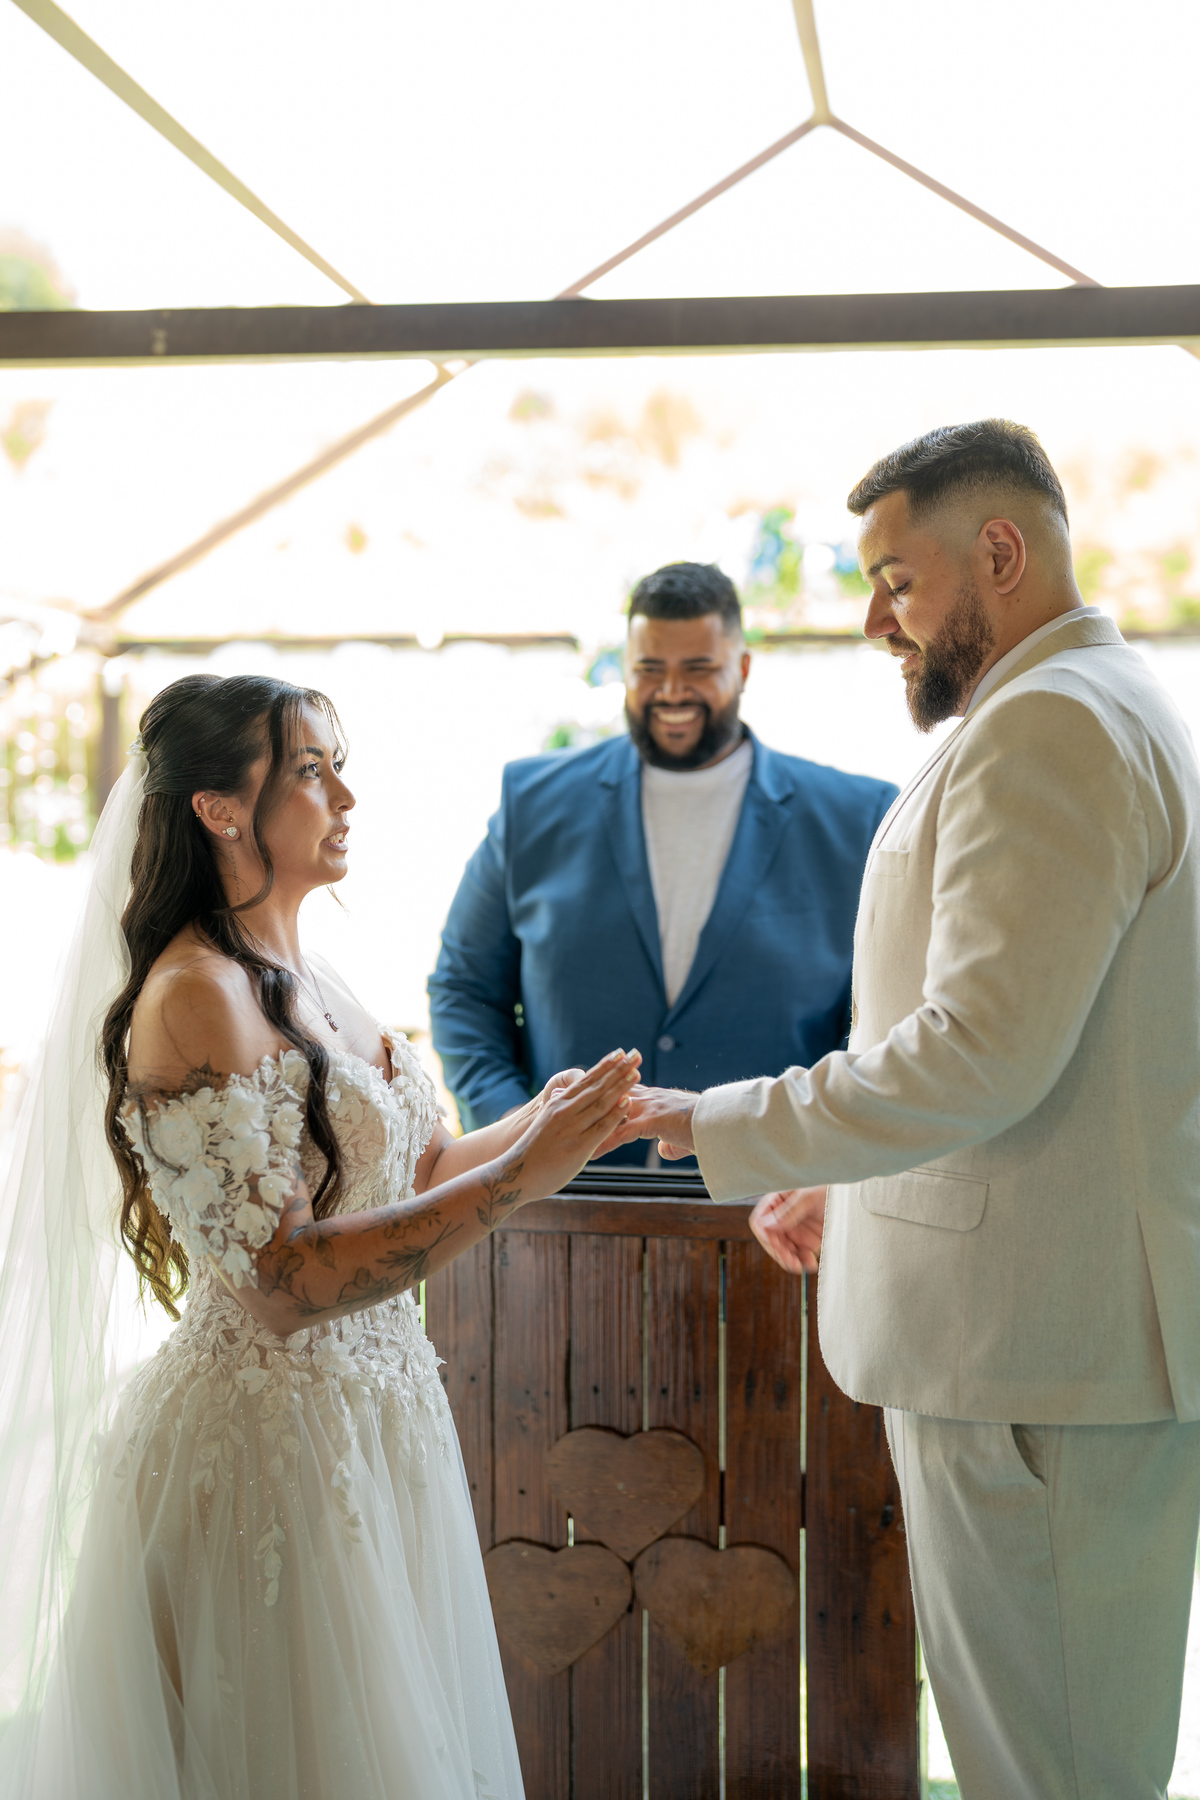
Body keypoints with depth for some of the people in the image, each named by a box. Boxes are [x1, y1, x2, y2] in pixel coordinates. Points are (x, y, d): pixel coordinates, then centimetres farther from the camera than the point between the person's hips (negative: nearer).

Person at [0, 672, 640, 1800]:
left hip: (376, 1416, 9)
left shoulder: (304, 981, 8)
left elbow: (405, 1176, 11)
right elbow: (286, 1279, -23)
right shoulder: (193, 998, -19)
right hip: (270, 1440, -9)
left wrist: (544, 1118, -5)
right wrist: (522, 1173, -24)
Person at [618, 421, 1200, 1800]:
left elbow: (983, 1051, -25)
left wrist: (721, 1125, -16)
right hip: (1085, 1334, 11)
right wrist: (855, 1183, 21)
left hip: (1039, 1353, -11)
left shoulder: (1045, 722, -16)